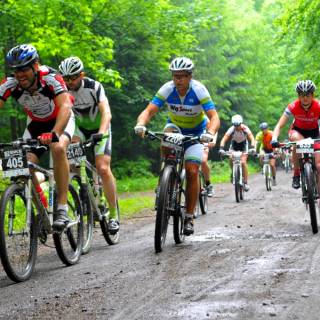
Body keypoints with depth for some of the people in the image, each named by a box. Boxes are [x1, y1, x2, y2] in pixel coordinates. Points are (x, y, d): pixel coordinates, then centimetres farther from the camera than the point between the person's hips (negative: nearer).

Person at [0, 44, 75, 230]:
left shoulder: (51, 78, -34)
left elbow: (66, 107, -46)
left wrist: (54, 134, -63)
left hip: (60, 120, -4)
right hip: (35, 123, 4)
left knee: (58, 148, -34)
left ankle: (62, 208, -28)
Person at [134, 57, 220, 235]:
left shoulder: (199, 90, -28)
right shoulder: (167, 90, -22)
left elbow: (214, 117, -35)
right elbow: (149, 111, -29)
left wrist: (210, 133, -55)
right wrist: (141, 124, -51)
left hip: (195, 133, -4)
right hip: (175, 129, 4)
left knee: (192, 171, -16)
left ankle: (189, 217, -6)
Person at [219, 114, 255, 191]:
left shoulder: (245, 129, -30)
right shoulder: (231, 129, -29)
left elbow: (252, 139, -37)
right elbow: (224, 139, -35)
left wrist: (252, 148, -55)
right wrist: (221, 148, -53)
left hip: (243, 144, -2)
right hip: (234, 144, 2)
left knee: (243, 162, -17)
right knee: (231, 158, -24)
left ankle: (245, 182, -11)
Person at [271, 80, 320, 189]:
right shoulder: (293, 107, -26)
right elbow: (279, 126, -27)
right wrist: (274, 139, -45)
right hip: (297, 130, 0)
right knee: (296, 140, -38)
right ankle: (296, 174, -23)